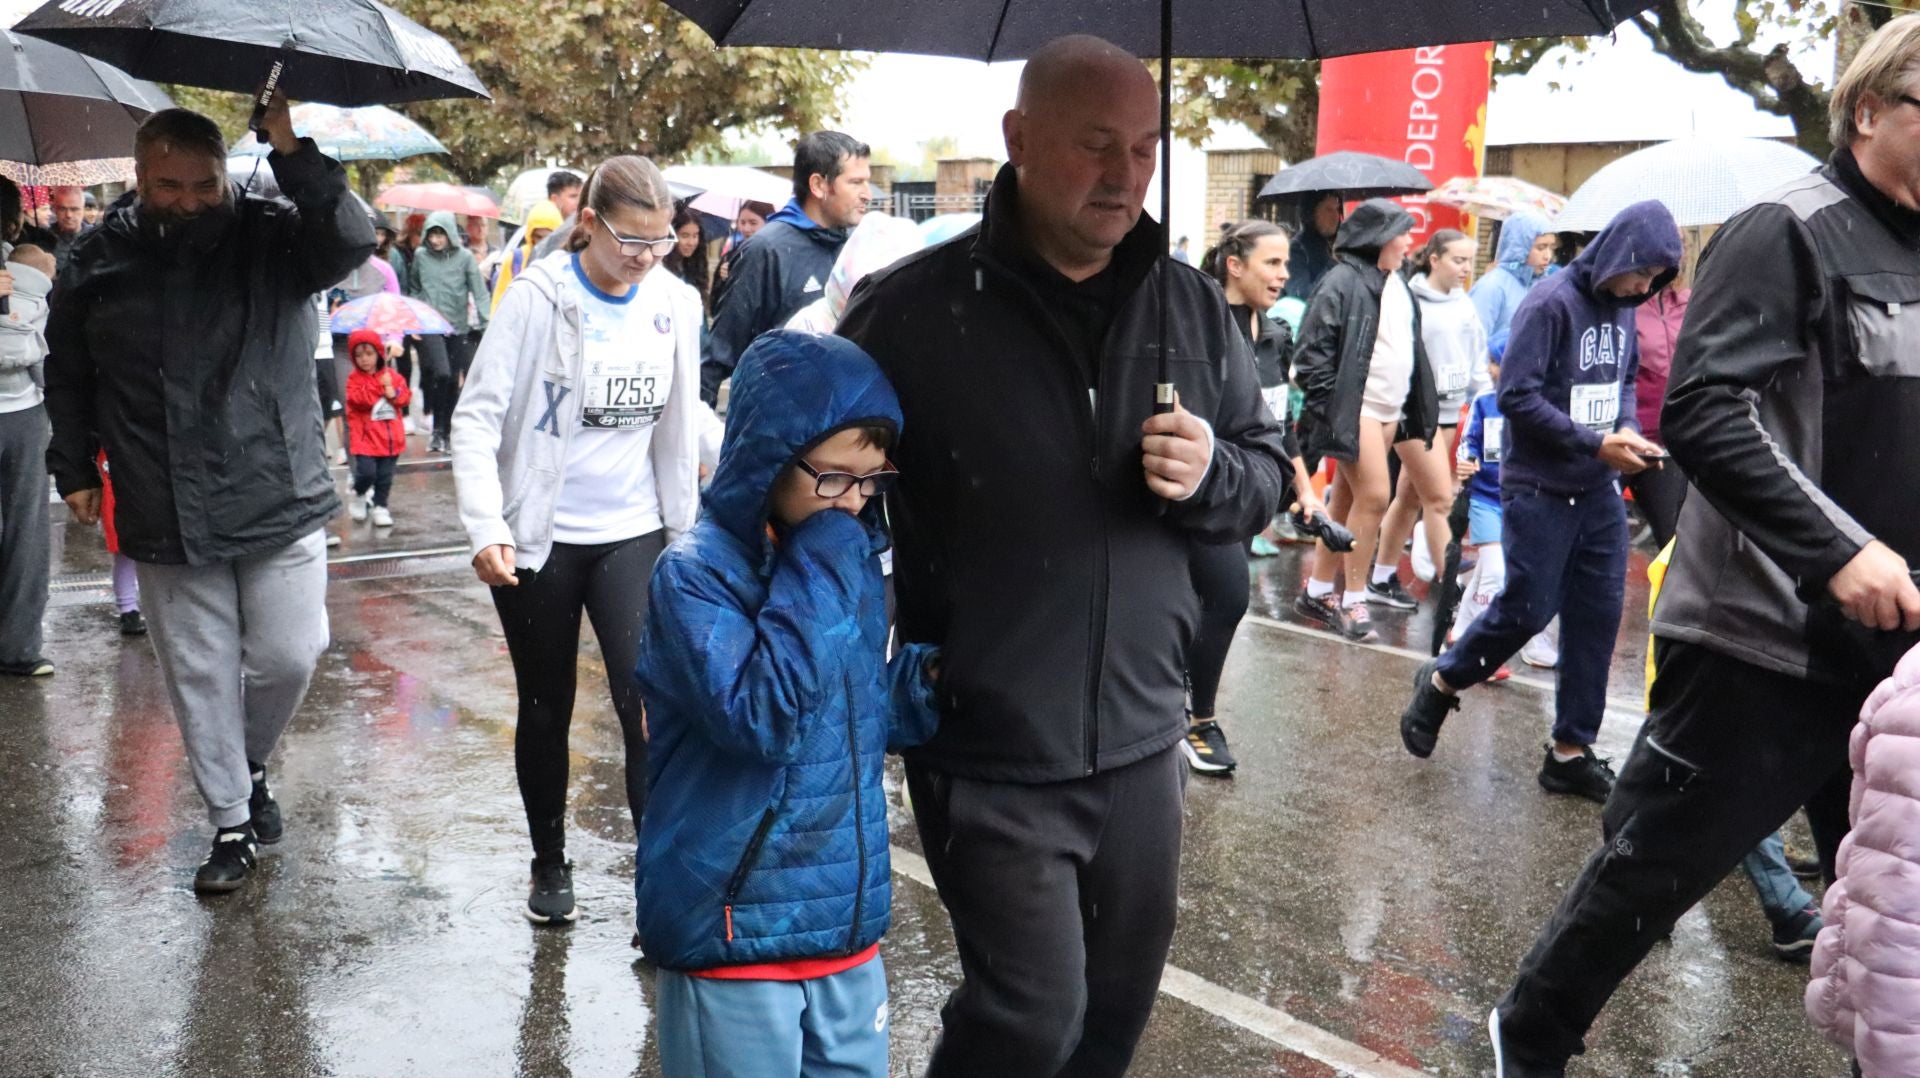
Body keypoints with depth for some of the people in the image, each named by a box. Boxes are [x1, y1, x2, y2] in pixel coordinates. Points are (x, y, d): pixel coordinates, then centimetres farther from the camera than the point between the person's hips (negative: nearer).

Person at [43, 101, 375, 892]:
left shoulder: (271, 238, -4)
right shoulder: (100, 262, 3)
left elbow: (352, 241, -24)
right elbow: (67, 374, 15)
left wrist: (293, 155, -31)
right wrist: (74, 468, 14)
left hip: (279, 501, -1)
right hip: (165, 520, 2)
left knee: (287, 658, 2)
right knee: (199, 676, 8)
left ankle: (250, 767, 32)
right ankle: (232, 823, 24)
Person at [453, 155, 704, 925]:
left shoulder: (675, 305, 0)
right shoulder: (538, 297, -11)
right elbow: (478, 415, -12)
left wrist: (685, 531, 11)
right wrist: (486, 528, -24)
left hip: (633, 535, 2)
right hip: (539, 540, -2)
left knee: (650, 704, -11)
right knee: (546, 710, 12)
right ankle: (550, 864, 32)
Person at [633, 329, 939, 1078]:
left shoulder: (851, 565, 6)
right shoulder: (696, 574, -15)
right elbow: (761, 716, -28)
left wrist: (926, 681, -4)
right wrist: (816, 577, -24)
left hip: (848, 924, 7)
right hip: (734, 933, -6)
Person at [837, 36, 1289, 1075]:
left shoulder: (1192, 308, 3)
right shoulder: (912, 309, -11)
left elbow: (1269, 472, 12)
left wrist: (1212, 475, -11)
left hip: (1141, 744, 5)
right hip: (988, 755, -5)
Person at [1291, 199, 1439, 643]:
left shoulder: (1396, 282, 14)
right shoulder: (1342, 283, -12)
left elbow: (1410, 347, 23)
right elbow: (1313, 352, -14)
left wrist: (1417, 408, 18)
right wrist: (1329, 408, -16)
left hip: (1390, 410, 8)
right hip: (1354, 409, -8)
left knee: (1346, 500, 12)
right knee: (1374, 495, -11)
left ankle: (1318, 593, 20)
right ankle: (1354, 601, 0)